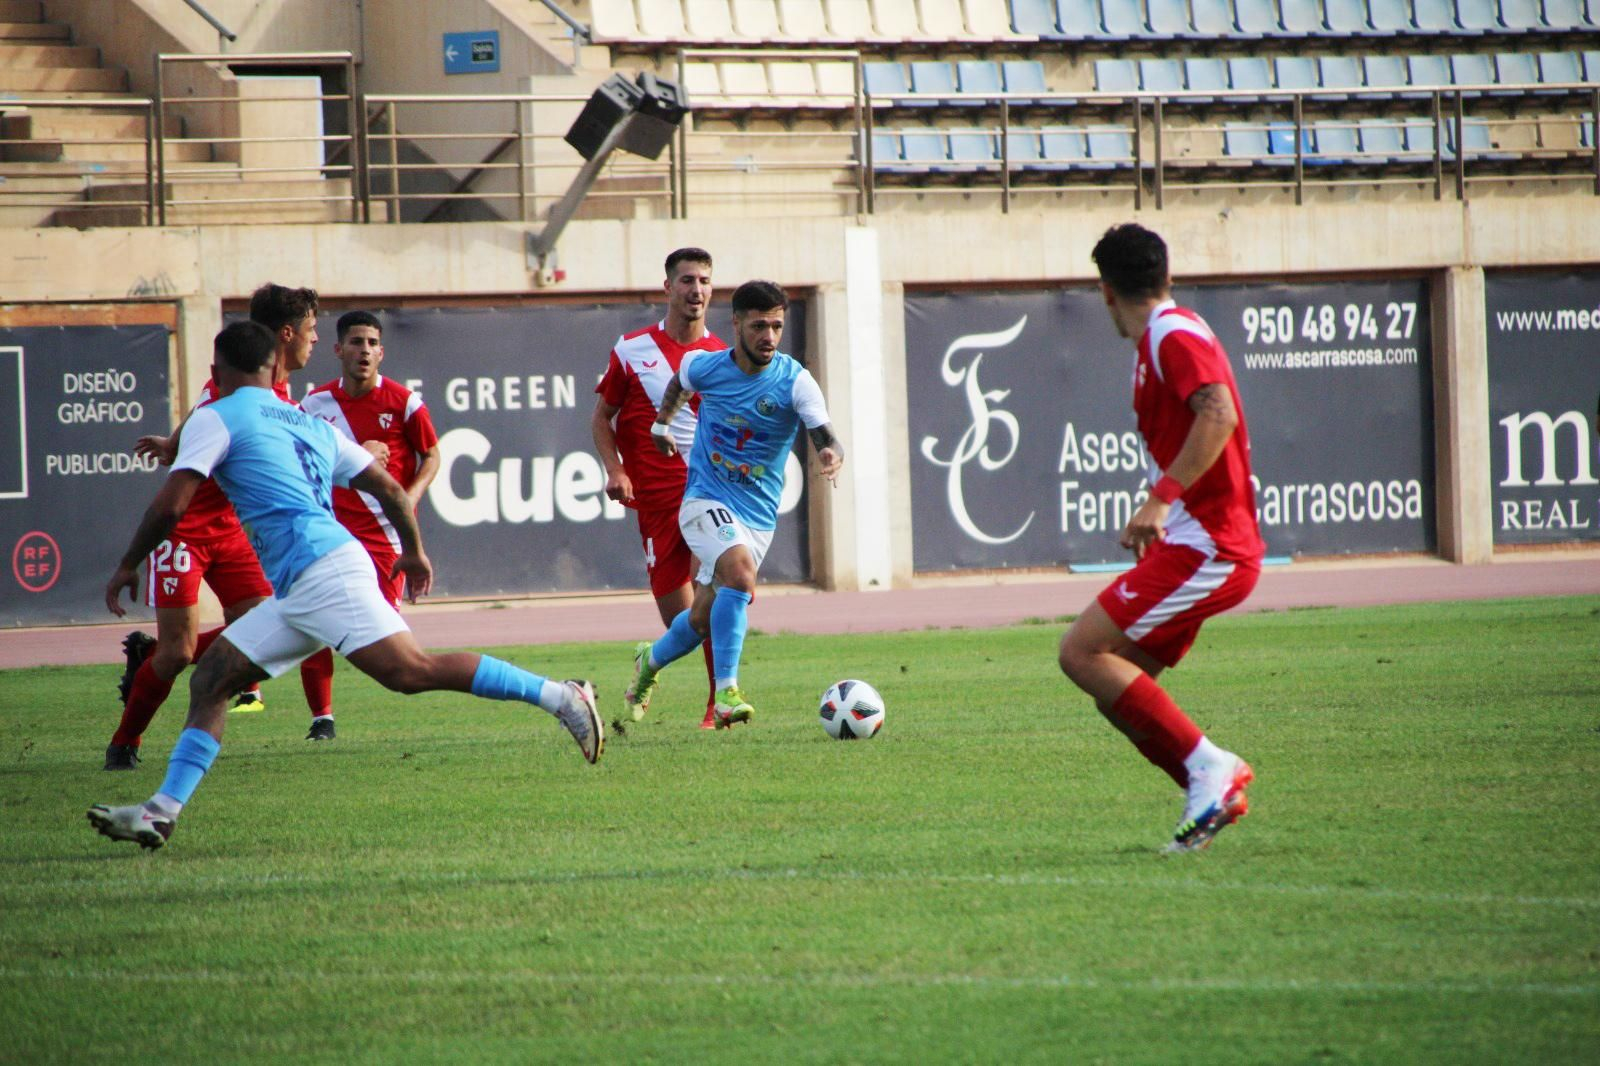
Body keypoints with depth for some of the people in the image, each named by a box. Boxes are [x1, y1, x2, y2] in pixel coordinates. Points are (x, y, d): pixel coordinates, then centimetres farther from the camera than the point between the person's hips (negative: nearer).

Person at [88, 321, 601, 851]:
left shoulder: (216, 419, 3)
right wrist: (414, 551, 39)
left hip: (321, 570, -9)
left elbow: (170, 506, -6)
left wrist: (127, 566, 9)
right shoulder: (310, 424, 23)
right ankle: (162, 810, 2)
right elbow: (391, 489, 24)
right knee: (209, 678, 8)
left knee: (412, 671, -19)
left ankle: (560, 696, -21)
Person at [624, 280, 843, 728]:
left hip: (758, 516, 2)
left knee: (703, 620, 10)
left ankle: (650, 662, 43)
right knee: (740, 574, -30)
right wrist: (662, 422, 30)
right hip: (705, 501, -2)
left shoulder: (795, 382, -12)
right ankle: (726, 694, -30)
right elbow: (678, 383, 19)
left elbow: (825, 436, -23)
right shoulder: (705, 367, -6)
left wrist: (832, 455, -45)